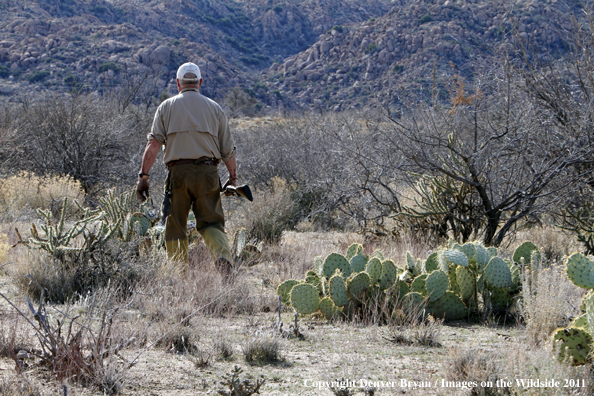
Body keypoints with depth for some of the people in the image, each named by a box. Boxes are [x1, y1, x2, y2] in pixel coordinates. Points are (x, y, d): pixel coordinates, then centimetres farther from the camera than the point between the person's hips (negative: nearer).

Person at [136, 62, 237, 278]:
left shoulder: (167, 107, 8)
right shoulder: (214, 108, 12)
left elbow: (154, 143, -3)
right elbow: (228, 149, 11)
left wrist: (143, 175, -5)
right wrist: (233, 177, 21)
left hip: (179, 171, -1)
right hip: (208, 171, 1)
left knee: (175, 226, 9)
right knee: (211, 222, 4)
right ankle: (223, 256, -23)